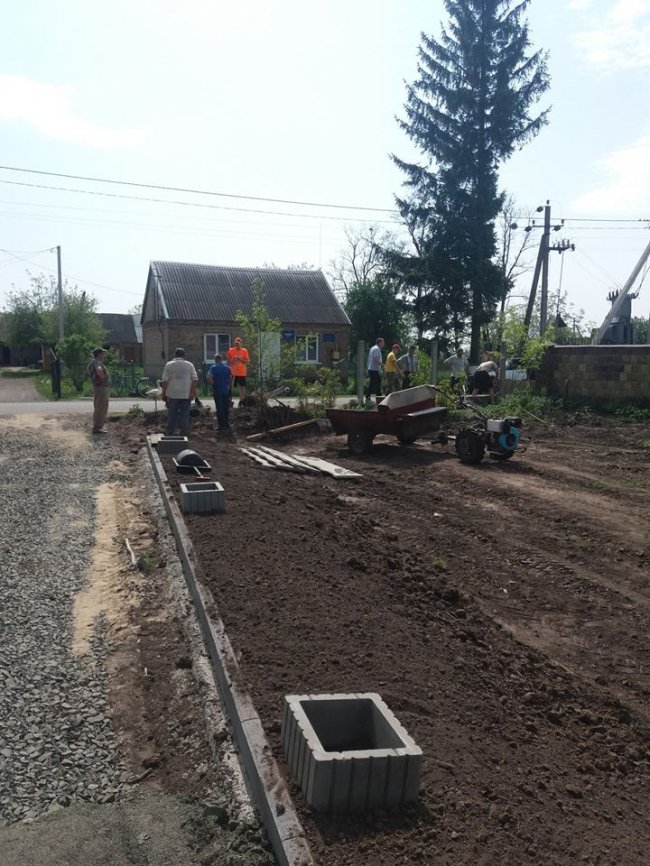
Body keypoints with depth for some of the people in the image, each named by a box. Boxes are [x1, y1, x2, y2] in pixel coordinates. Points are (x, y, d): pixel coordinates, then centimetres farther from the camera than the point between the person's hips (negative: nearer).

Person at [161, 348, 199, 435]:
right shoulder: (190, 365, 5)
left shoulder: (169, 365, 1)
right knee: (184, 415, 6)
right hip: (186, 395, 1)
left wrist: (164, 393, 0)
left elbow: (165, 381, -5)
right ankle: (183, 434, 7)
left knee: (171, 416, 7)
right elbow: (195, 379, -3)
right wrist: (193, 392, -4)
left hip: (172, 395, -1)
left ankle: (170, 435, 10)